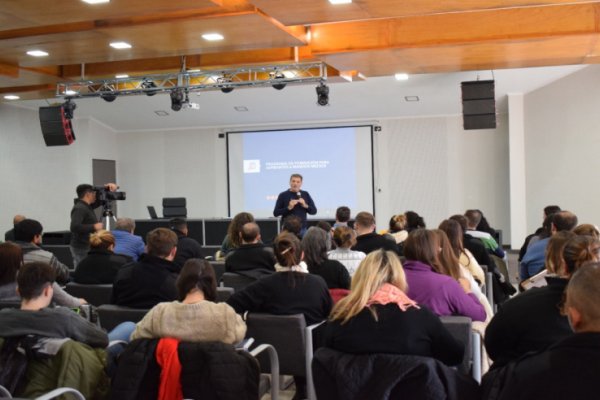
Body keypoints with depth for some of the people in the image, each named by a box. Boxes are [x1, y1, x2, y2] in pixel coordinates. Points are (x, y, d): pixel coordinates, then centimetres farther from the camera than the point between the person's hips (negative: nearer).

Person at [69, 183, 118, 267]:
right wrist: (94, 227, -20)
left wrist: (108, 187, 6)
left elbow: (100, 199, 24)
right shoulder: (79, 208, -15)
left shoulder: (87, 206, 12)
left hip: (88, 248, 9)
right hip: (82, 249, -9)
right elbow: (74, 227, -27)